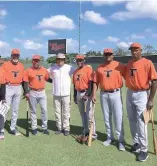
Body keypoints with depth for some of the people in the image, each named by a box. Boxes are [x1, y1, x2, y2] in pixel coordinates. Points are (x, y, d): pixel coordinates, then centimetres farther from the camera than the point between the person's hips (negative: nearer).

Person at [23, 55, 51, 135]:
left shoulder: (44, 70, 3)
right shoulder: (28, 70, -4)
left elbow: (48, 79, 13)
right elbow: (25, 82, -5)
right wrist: (26, 92, -13)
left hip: (42, 92, 2)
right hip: (32, 93, -2)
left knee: (44, 110, 3)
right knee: (33, 111, 9)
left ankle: (45, 127, 15)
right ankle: (34, 128, 22)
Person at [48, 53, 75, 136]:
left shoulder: (69, 68, -4)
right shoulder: (52, 68, 4)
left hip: (66, 94, -2)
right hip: (56, 94, 3)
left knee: (66, 112, 2)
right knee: (57, 112, 10)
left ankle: (66, 128, 11)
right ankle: (59, 128, 21)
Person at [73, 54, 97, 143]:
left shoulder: (88, 68, -8)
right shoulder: (76, 71, 15)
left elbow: (91, 83, -16)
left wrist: (87, 94, -21)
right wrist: (75, 96, 17)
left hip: (86, 93, -8)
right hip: (79, 94, 8)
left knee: (89, 115, -7)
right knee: (83, 115, 14)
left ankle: (93, 135, 3)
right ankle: (86, 133, 26)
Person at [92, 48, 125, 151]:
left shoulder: (119, 65, -2)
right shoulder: (100, 68, 9)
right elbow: (96, 82, 9)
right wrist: (94, 95, 2)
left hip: (116, 94, -4)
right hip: (104, 95, 4)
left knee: (118, 118, -4)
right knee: (107, 118, 11)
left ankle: (121, 140, 5)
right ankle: (110, 138, 25)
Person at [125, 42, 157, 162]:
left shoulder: (147, 63, -10)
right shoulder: (129, 63, 9)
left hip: (142, 94, -6)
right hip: (130, 94, 7)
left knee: (141, 122, -7)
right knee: (132, 121, 13)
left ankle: (144, 149, 5)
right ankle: (136, 143, 29)